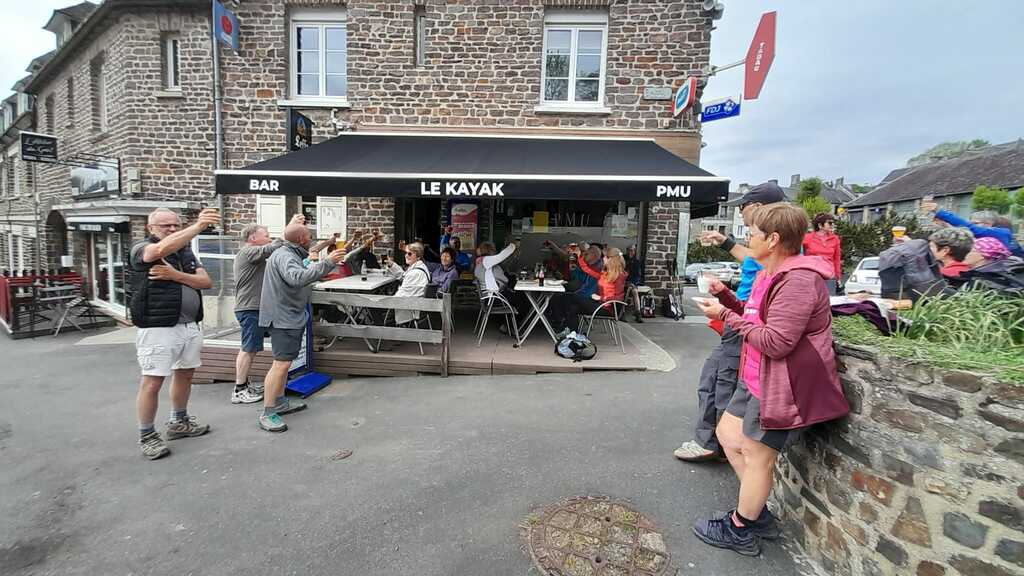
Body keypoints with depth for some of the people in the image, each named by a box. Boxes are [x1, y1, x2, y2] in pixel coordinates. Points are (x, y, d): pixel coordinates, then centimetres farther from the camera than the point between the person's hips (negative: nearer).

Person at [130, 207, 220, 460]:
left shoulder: (187, 252, 12)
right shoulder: (142, 249, -5)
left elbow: (206, 282, 2)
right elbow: (163, 248, -30)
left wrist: (175, 275, -14)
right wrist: (198, 225, -39)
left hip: (190, 326, 7)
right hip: (158, 329, -6)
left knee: (185, 374, 17)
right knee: (152, 382, -1)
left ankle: (179, 422, 33)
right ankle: (147, 436, 14)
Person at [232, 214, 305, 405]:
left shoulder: (250, 254, 22)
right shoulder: (248, 252, -13)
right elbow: (272, 249, -27)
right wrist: (290, 227, -26)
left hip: (252, 307, 11)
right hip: (250, 308, -11)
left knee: (248, 349, 17)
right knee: (249, 349, -6)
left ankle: (244, 383, 27)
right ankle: (239, 391, 1)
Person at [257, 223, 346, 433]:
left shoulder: (292, 255, 16)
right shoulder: (284, 256, -19)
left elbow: (303, 275, 20)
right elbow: (298, 278, -37)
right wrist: (326, 263, -40)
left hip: (292, 317, 11)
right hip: (283, 317, -11)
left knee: (284, 362, 17)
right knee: (281, 363, -12)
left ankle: (280, 402, 29)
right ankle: (267, 413, -7)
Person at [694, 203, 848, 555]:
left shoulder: (798, 280, -23)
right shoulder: (771, 273, 11)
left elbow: (775, 343, -26)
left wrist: (725, 315, -20)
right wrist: (726, 297, 4)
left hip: (781, 386, -11)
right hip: (756, 378, 11)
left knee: (756, 457, 3)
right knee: (728, 434, 19)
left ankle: (739, 532, 24)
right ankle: (757, 513, 35)